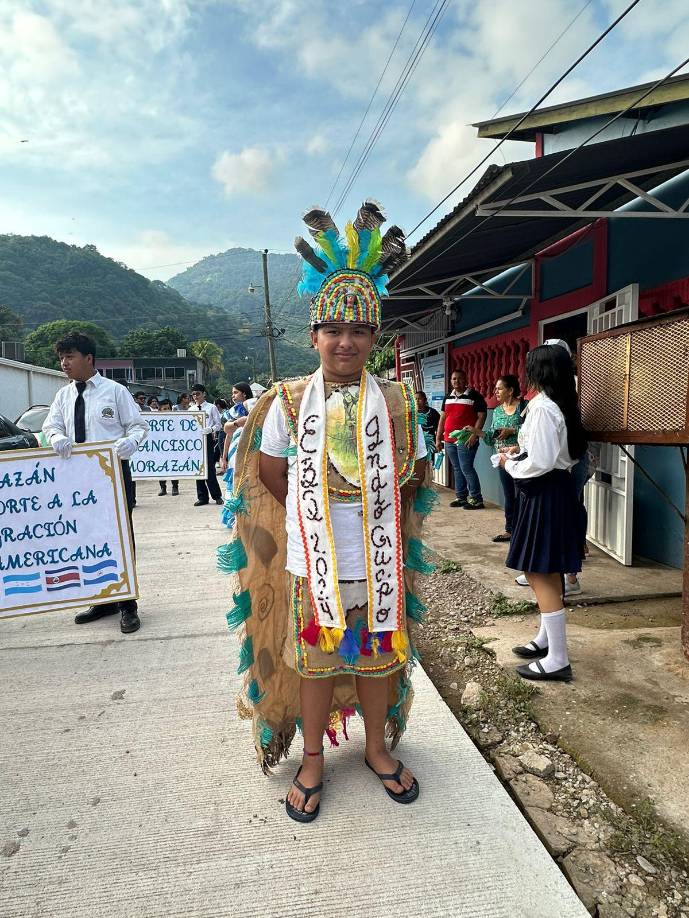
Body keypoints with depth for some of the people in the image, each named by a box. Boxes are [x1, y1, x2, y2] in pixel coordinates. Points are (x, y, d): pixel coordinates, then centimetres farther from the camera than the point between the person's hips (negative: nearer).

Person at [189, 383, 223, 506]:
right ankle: (202, 497, 16)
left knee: (210, 468, -6)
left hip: (207, 439, -4)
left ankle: (217, 496, 7)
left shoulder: (211, 408, 2)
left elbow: (218, 424, -1)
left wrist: (210, 429, -20)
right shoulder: (191, 410, 13)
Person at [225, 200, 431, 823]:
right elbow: (271, 474, 5)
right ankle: (313, 759, 36)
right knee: (315, 658, 12)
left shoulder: (395, 401, -2)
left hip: (379, 561, 1)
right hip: (312, 561, -1)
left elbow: (411, 474, 8)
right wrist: (314, 518, 6)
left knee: (377, 655, 16)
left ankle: (378, 747, 41)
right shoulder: (289, 402, -5)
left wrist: (374, 515, 5)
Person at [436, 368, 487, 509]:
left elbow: (481, 416, -8)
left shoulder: (475, 396, -3)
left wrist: (474, 435, -18)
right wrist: (438, 438, 13)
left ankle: (476, 499, -1)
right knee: (457, 469, 12)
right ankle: (460, 497, 21)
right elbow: (442, 418, 17)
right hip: (449, 440, 6)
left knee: (466, 469, -9)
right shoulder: (448, 397, 15)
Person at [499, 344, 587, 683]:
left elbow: (540, 463, -23)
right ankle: (546, 639, 33)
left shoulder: (542, 407, -19)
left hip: (545, 493, -10)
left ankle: (557, 660, 6)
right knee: (547, 573, 19)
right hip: (556, 489, 10)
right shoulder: (560, 404, 11)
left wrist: (510, 464, -7)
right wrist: (520, 451, 13)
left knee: (542, 575, -3)